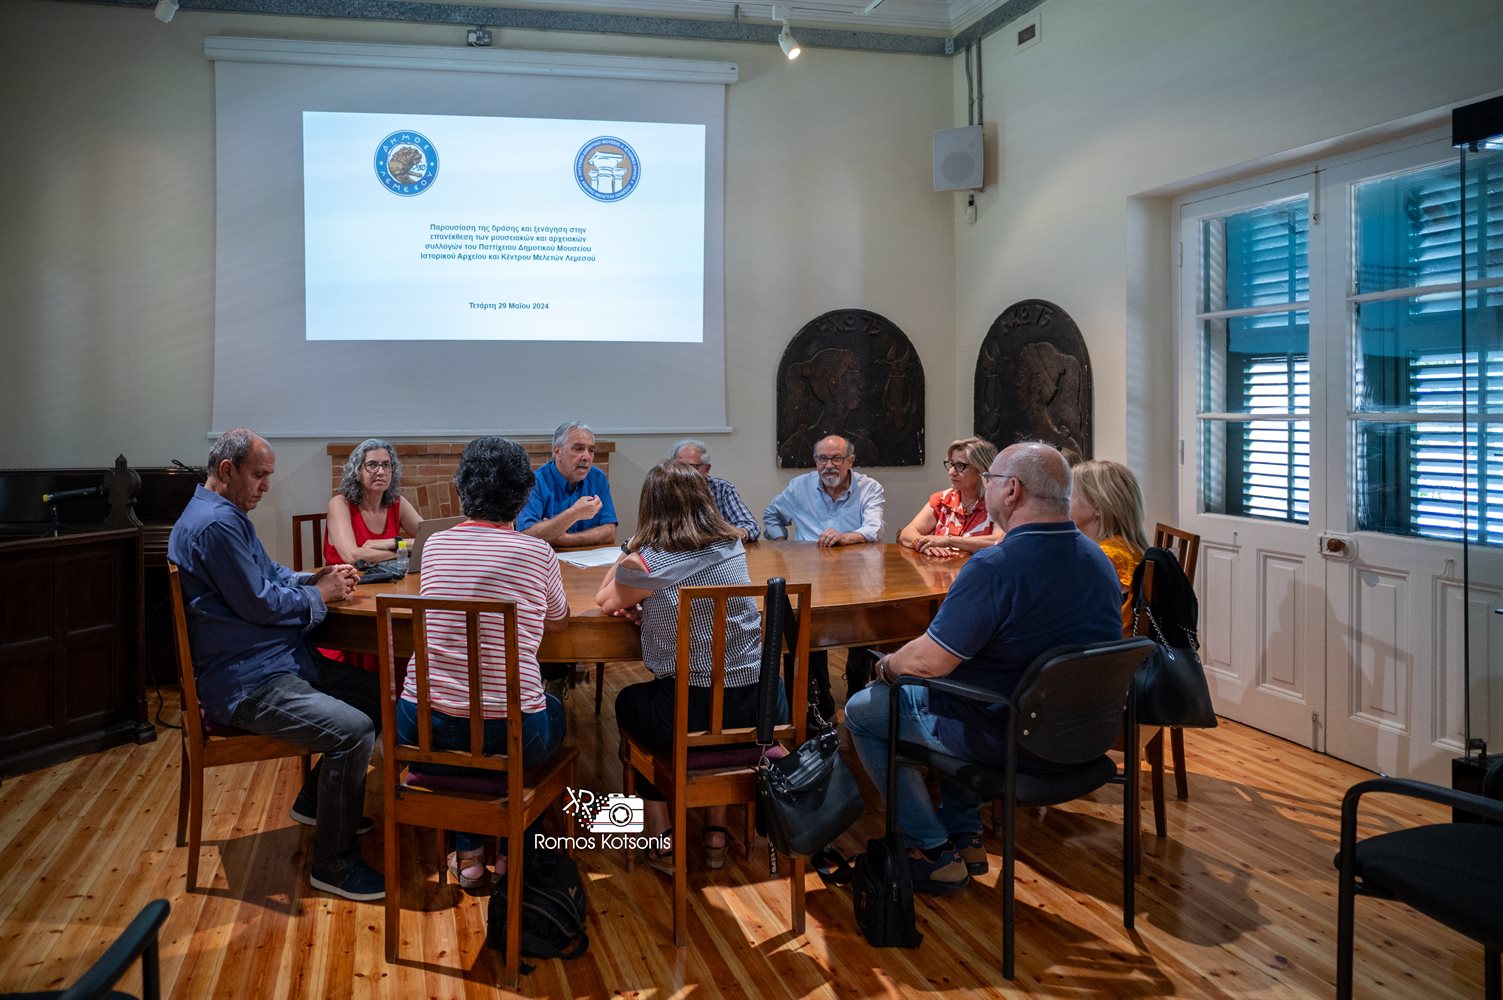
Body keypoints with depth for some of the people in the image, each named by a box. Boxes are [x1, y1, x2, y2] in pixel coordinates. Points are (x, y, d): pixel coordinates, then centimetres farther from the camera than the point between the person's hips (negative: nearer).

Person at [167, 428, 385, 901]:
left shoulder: (229, 515, 16)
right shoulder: (215, 524, -19)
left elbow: (269, 575, 24)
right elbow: (260, 603, -20)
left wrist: (315, 578, 6)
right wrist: (318, 595, -5)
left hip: (276, 661, 12)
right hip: (242, 683, -12)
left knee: (373, 695, 15)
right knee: (353, 730, -26)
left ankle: (316, 800, 28)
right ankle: (333, 866, -11)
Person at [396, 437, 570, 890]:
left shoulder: (434, 546, 2)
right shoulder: (539, 552, -6)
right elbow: (559, 621, 12)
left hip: (425, 732, 2)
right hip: (512, 734, -2)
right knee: (552, 709, 33)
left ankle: (468, 853, 31)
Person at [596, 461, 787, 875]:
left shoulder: (645, 563, -10)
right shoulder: (733, 546, 4)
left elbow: (605, 602, 11)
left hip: (689, 713, -4)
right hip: (755, 707, 4)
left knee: (628, 702, 30)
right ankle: (716, 833, 40)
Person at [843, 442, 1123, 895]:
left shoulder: (994, 568, -27)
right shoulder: (1099, 561, 0)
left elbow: (929, 662, -25)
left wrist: (885, 667, -2)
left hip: (1004, 739, -8)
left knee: (862, 710, 12)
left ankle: (934, 853, 15)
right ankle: (964, 835, 32)